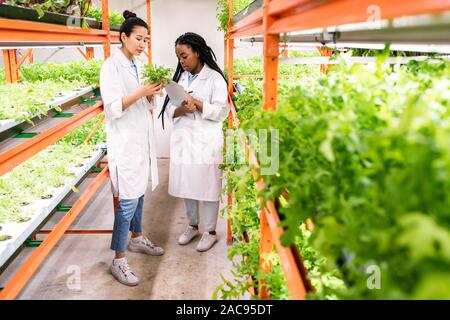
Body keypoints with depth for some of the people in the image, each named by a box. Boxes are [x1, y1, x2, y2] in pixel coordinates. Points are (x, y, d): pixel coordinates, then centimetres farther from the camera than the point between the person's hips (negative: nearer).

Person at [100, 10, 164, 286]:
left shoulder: (137, 65, 11)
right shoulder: (112, 66, -12)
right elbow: (113, 108, -17)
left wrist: (152, 93, -3)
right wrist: (141, 92, -24)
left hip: (142, 138, 8)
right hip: (125, 142, -8)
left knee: (139, 193, 17)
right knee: (128, 201, -6)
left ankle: (137, 238, 35)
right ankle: (119, 261, 4)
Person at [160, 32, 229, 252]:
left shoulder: (214, 78, -7)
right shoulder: (180, 77, 11)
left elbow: (222, 112, -12)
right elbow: (169, 108, 7)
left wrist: (196, 102, -21)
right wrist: (181, 110, -15)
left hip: (206, 142, -5)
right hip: (183, 140, 6)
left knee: (207, 187, 4)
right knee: (186, 186, 14)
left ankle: (210, 231, 20)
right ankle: (192, 225, 32)